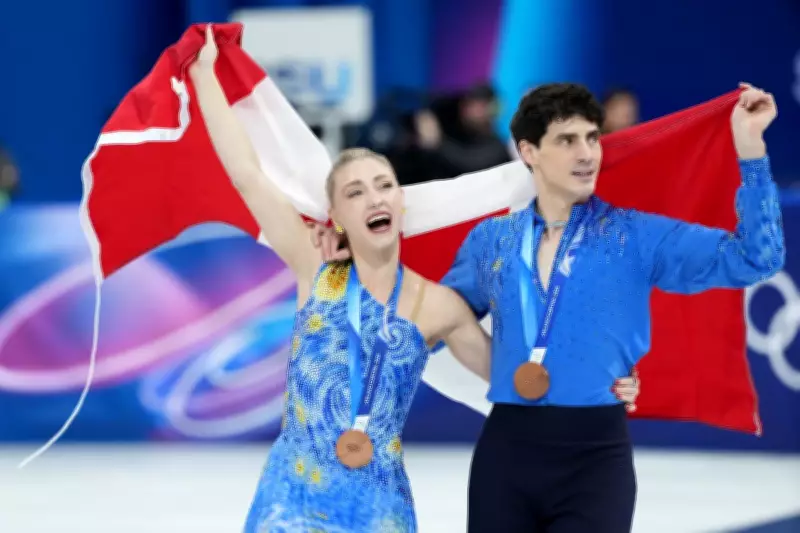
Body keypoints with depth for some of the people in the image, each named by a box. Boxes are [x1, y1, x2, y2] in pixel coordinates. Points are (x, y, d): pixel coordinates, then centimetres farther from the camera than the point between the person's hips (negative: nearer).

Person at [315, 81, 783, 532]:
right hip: (505, 451, 3)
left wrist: (750, 150, -13)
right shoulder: (491, 240, 11)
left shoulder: (636, 236, 2)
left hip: (596, 454, -3)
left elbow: (752, 260, -6)